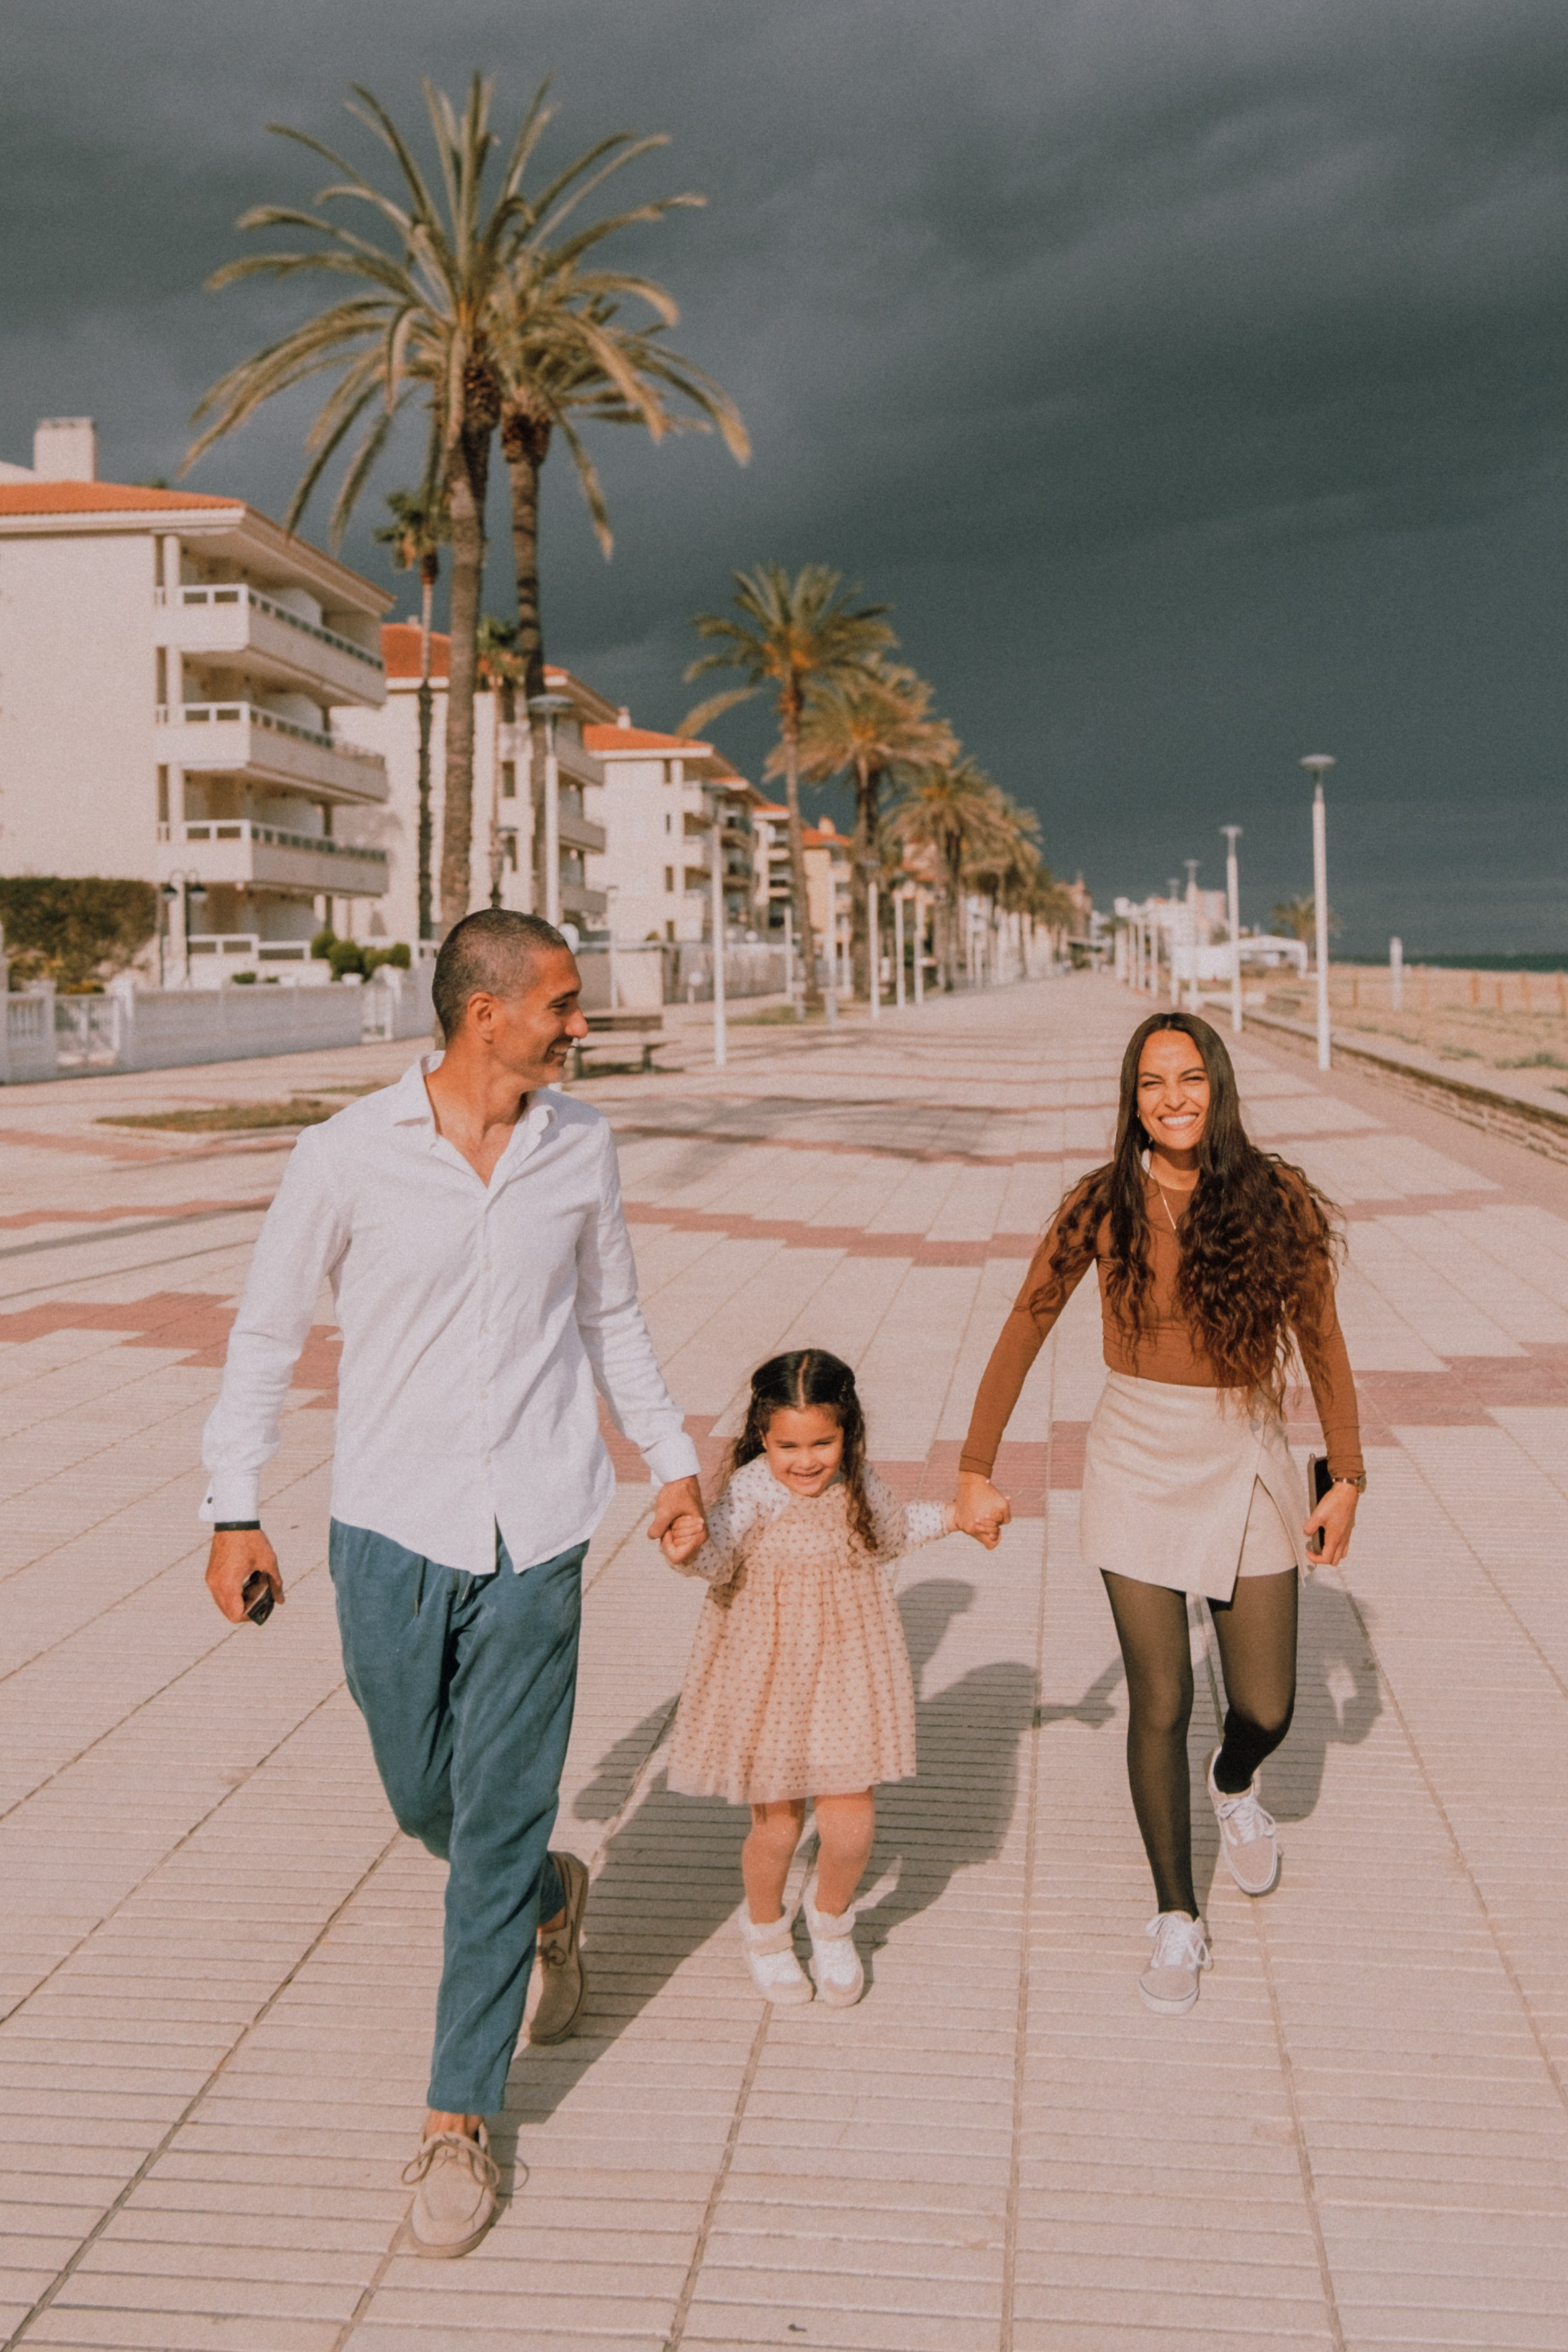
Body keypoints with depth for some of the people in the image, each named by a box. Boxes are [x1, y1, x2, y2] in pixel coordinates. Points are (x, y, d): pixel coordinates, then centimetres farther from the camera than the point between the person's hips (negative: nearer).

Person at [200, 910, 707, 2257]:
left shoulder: (582, 1147, 0)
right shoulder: (349, 1153, -8)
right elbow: (268, 1330, 1)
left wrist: (672, 1459, 14)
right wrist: (235, 1508, 0)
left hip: (534, 1536, 1)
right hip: (391, 1529, 0)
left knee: (498, 1823, 1)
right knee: (423, 1798, 13)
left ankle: (460, 2122, 14)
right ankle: (553, 1900, 46)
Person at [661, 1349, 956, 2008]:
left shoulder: (858, 1485, -1)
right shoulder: (752, 1489, -18)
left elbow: (892, 1532, 22)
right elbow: (723, 1553, -36)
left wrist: (954, 1515, 20)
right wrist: (691, 1551, -56)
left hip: (846, 1677, 3)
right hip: (768, 1678, -3)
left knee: (850, 1823, 0)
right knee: (776, 1825, 6)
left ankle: (830, 1915, 32)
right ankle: (764, 1927, 38)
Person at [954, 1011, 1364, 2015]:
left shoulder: (1278, 1200, -8)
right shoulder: (1103, 1206, -9)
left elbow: (1322, 1342, 2)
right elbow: (1022, 1336, -1)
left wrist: (1348, 1478, 4)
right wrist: (976, 1472, -1)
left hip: (1247, 1460, 1)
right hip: (1139, 1462, -1)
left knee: (1266, 1709, 6)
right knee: (1160, 1705, 2)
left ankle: (1236, 1786, 44)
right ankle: (1179, 1921, 22)